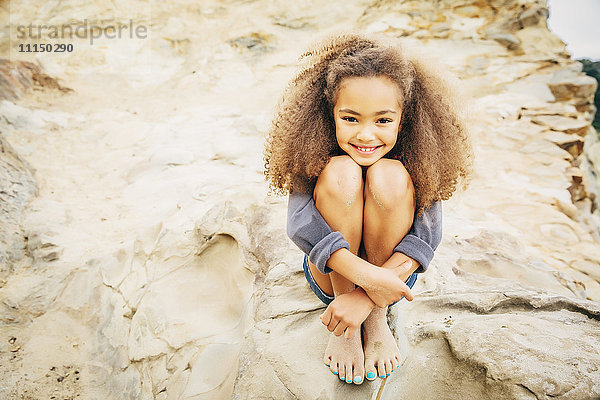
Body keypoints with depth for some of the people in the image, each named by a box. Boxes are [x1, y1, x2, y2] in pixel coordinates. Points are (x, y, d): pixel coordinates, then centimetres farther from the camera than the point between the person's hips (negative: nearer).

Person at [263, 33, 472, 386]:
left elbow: (426, 236, -25)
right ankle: (346, 329, -17)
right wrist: (364, 273, -44)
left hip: (393, 269, 1)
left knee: (389, 175, -30)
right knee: (341, 172, -31)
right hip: (331, 273, 0)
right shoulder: (316, 151, -19)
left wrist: (367, 297, -37)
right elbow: (301, 224, -31)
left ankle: (377, 319, -14)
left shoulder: (418, 156, -17)